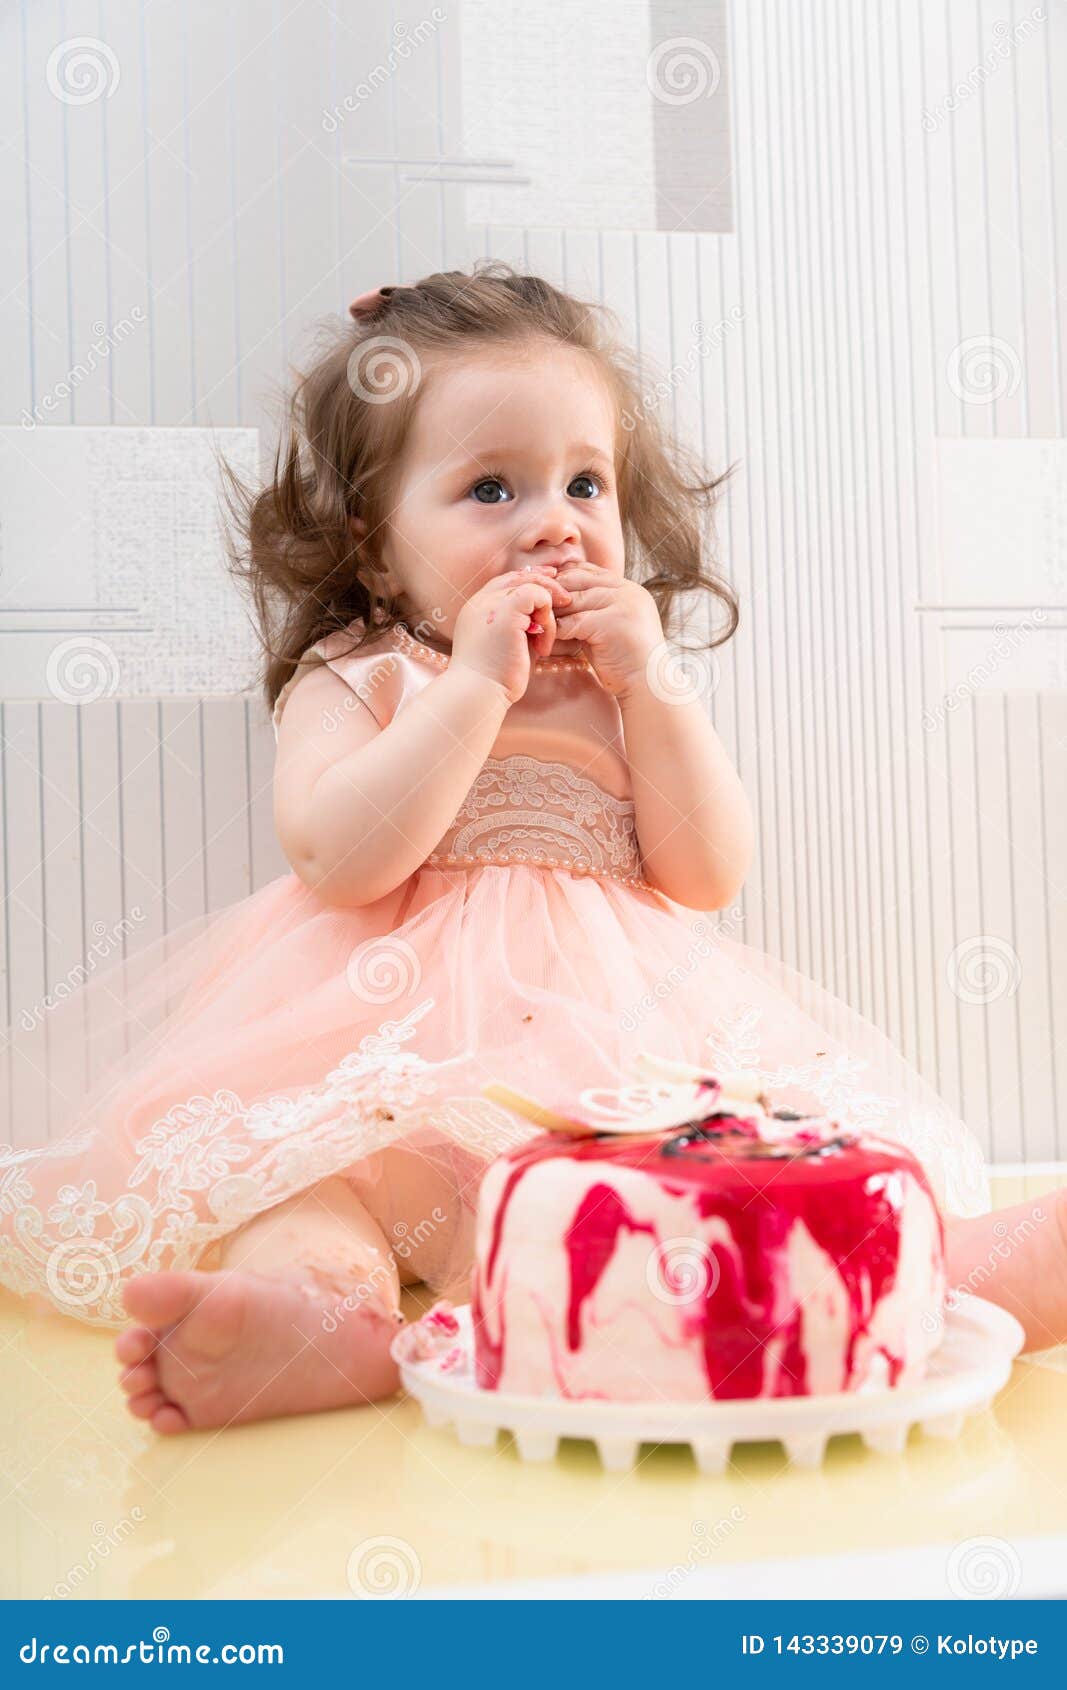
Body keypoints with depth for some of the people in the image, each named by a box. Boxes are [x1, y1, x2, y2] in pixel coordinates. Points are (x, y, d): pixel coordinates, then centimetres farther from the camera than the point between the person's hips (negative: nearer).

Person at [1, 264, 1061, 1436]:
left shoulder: (642, 682, 18)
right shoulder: (349, 680, 8)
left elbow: (708, 876, 5)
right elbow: (340, 858, -12)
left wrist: (649, 681, -4)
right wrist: (477, 681, -13)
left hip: (634, 1032, 3)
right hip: (400, 1051, -2)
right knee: (290, 1151, -32)